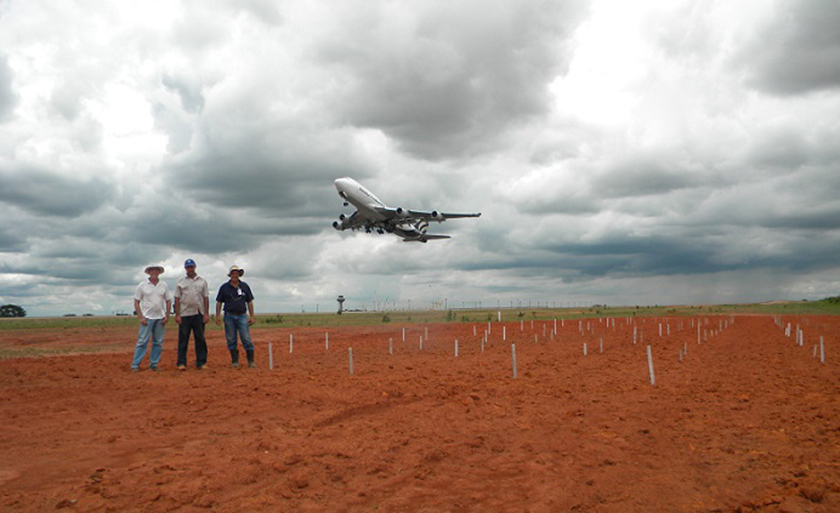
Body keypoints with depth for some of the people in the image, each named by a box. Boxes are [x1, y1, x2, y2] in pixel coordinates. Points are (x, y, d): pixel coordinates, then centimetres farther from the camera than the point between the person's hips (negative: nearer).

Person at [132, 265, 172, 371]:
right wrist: (140, 317, -7)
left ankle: (154, 364, 14)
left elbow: (168, 301, 13)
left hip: (160, 318, 3)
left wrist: (167, 316, 3)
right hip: (147, 318, -3)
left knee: (158, 342, 5)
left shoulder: (164, 285, 9)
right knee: (142, 341, -7)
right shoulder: (142, 285, 1)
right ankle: (135, 365, -2)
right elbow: (136, 302, 1)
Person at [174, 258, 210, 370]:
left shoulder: (202, 281, 11)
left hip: (198, 314, 1)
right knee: (183, 339, -1)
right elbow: (177, 299, 3)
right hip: (184, 314, -1)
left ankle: (201, 362, 8)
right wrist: (177, 315, -6)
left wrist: (206, 314, 0)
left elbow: (206, 298, 8)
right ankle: (181, 363, 3)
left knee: (200, 339, 3)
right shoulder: (181, 281, 7)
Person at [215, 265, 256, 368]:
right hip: (229, 316, 0)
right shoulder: (224, 287, 5)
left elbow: (250, 302, 10)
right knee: (231, 340, 4)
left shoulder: (244, 286, 7)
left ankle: (251, 361, -3)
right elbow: (219, 302, 7)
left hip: (242, 316, 0)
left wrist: (251, 316, 5)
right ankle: (235, 361, 13)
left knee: (246, 339, -7)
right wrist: (217, 316, 0)